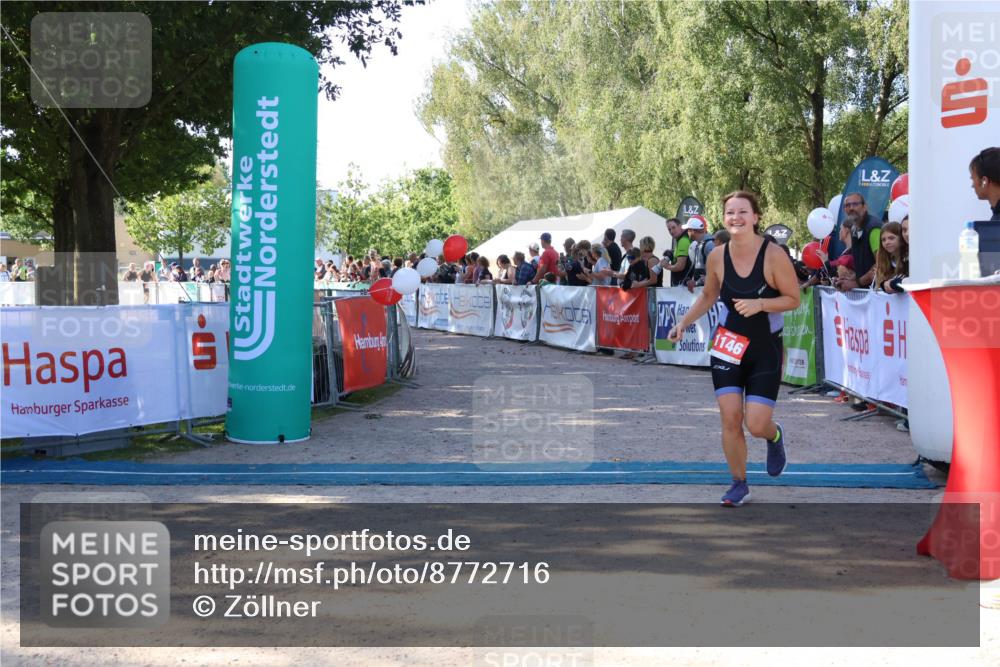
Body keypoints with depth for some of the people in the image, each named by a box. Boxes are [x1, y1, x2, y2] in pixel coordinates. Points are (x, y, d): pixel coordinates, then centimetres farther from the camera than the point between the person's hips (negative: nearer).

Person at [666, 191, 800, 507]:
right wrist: (684, 322, 3)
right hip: (729, 345, 3)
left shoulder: (774, 255, -15)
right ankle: (739, 484, 17)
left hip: (766, 349, -3)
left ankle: (775, 436, 31)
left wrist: (760, 304, -24)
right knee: (730, 419, -3)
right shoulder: (717, 256, -5)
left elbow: (793, 299, -9)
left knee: (756, 425, -8)